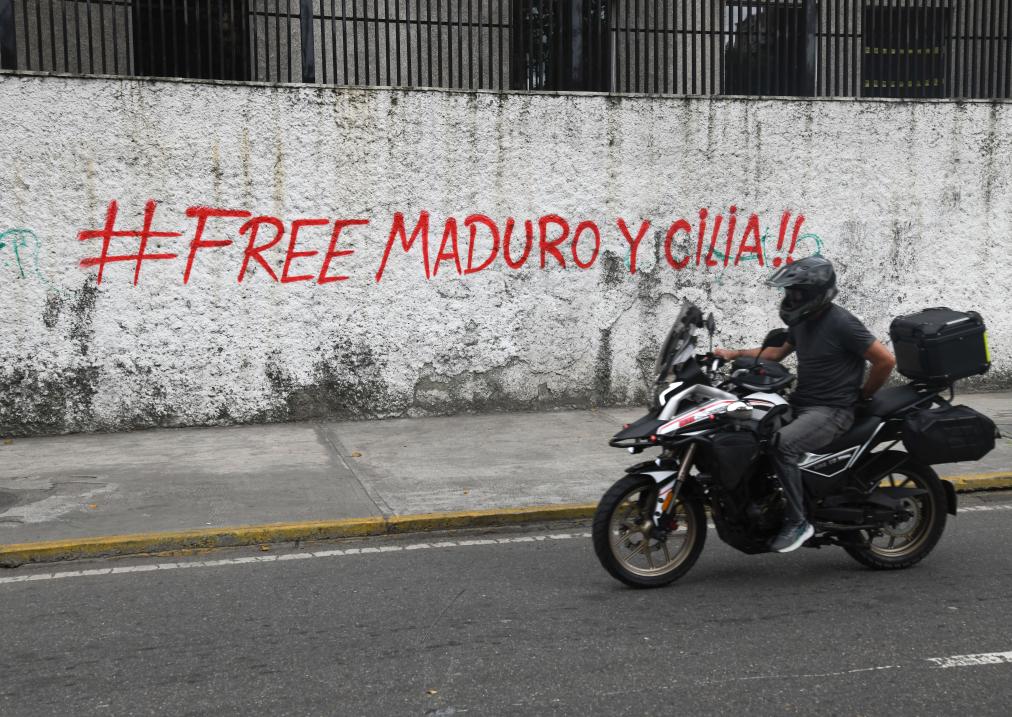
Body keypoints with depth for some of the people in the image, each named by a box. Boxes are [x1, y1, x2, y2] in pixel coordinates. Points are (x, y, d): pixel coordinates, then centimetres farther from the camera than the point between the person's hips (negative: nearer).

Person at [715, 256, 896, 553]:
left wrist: (861, 396, -4)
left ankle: (797, 521, -19)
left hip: (832, 411, -9)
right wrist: (734, 354, 13)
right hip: (800, 404, 9)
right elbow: (777, 352, 24)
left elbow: (886, 360, -13)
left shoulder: (841, 323, -16)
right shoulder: (802, 321, 10)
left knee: (782, 444, -31)